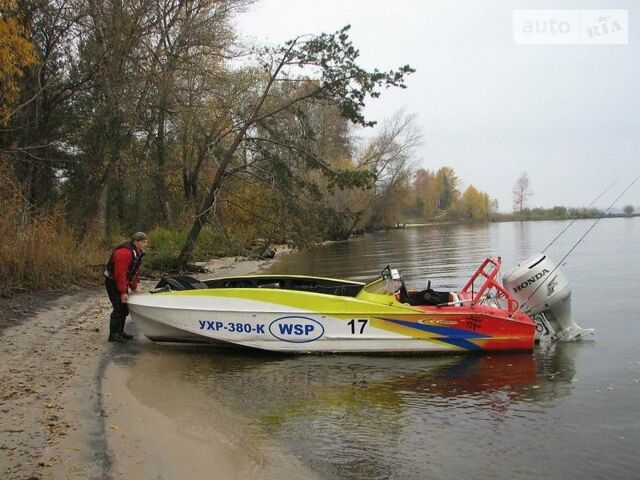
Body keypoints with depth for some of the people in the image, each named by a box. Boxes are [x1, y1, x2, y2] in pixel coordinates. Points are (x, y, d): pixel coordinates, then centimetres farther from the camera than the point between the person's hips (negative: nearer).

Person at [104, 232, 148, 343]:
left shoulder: (138, 253, 3)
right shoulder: (124, 253, -29)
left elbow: (135, 271, 12)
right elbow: (120, 274, -30)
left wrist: (134, 287, 10)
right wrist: (123, 292, -28)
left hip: (121, 281, 10)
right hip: (112, 281, -10)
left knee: (125, 307, 13)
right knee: (119, 307, -11)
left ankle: (120, 331, 25)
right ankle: (113, 334, -2)